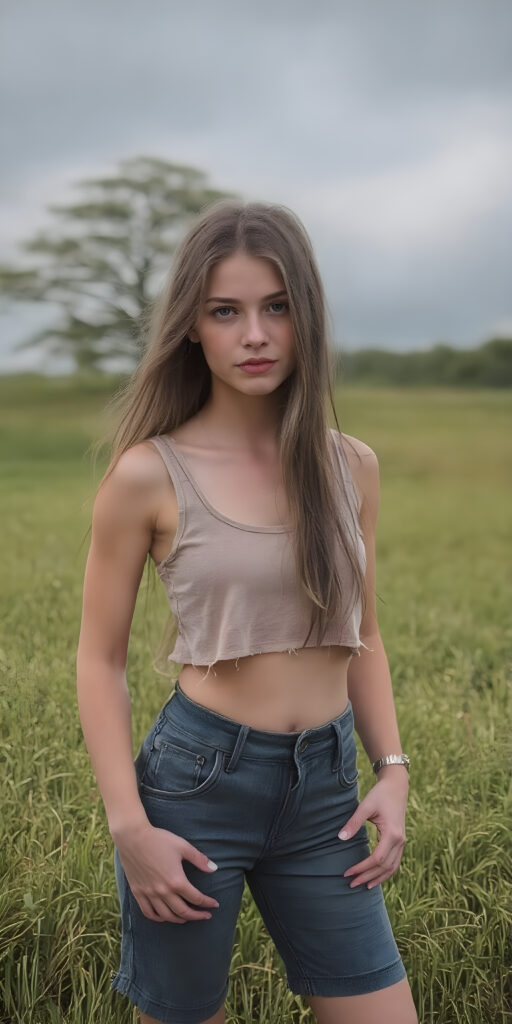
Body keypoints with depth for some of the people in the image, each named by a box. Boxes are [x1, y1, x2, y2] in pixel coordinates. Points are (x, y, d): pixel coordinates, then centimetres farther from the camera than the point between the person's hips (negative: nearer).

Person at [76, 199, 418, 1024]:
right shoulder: (149, 475, -8)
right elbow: (100, 661, -4)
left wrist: (393, 772, 2)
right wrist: (128, 828, -10)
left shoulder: (351, 467, 3)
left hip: (325, 793, 4)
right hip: (196, 780, -3)